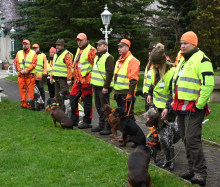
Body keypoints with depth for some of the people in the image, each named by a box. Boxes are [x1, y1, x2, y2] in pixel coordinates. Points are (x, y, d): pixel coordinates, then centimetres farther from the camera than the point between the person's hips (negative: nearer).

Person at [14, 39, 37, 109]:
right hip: (21, 75, 3)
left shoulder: (33, 53, 5)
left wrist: (27, 70, -14)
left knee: (30, 90, -6)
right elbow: (16, 62, 8)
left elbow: (34, 63, -5)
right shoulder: (19, 53, 16)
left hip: (30, 75, -3)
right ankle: (23, 104, 9)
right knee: (22, 90, 3)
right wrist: (20, 70, -8)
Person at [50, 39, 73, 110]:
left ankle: (64, 110, -4)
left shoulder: (67, 54, -10)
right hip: (56, 79, 9)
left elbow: (70, 67, -17)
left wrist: (69, 79, -22)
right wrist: (51, 77, 21)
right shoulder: (56, 54, 18)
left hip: (63, 79, -9)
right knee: (57, 96, 13)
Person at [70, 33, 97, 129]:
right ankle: (74, 120, 21)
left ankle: (87, 122, 5)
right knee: (73, 98, 11)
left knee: (87, 101, -2)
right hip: (78, 80, 9)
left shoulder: (91, 50, -10)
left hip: (86, 80, -9)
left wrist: (92, 77, -16)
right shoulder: (79, 50, 19)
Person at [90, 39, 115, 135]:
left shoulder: (108, 57, -12)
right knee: (99, 107, 15)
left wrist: (106, 87, -21)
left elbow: (110, 73, -18)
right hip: (97, 86, 9)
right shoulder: (97, 57, 18)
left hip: (103, 87, -9)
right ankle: (101, 125, 25)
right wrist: (93, 85, 22)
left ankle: (108, 128, -1)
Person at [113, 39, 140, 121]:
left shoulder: (132, 61, -11)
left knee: (128, 115, -8)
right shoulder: (119, 61, 18)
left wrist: (130, 94, -22)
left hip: (126, 94, -9)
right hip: (118, 93, 9)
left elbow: (133, 80, -17)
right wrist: (115, 91, 21)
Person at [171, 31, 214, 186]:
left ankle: (201, 174, -5)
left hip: (194, 108, -9)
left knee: (193, 140, -11)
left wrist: (199, 105, -19)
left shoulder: (202, 60, -12)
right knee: (186, 140, 13)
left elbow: (208, 85, -20)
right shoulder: (182, 60, 17)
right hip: (181, 108, 9)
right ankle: (192, 169, 23)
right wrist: (175, 102, 21)